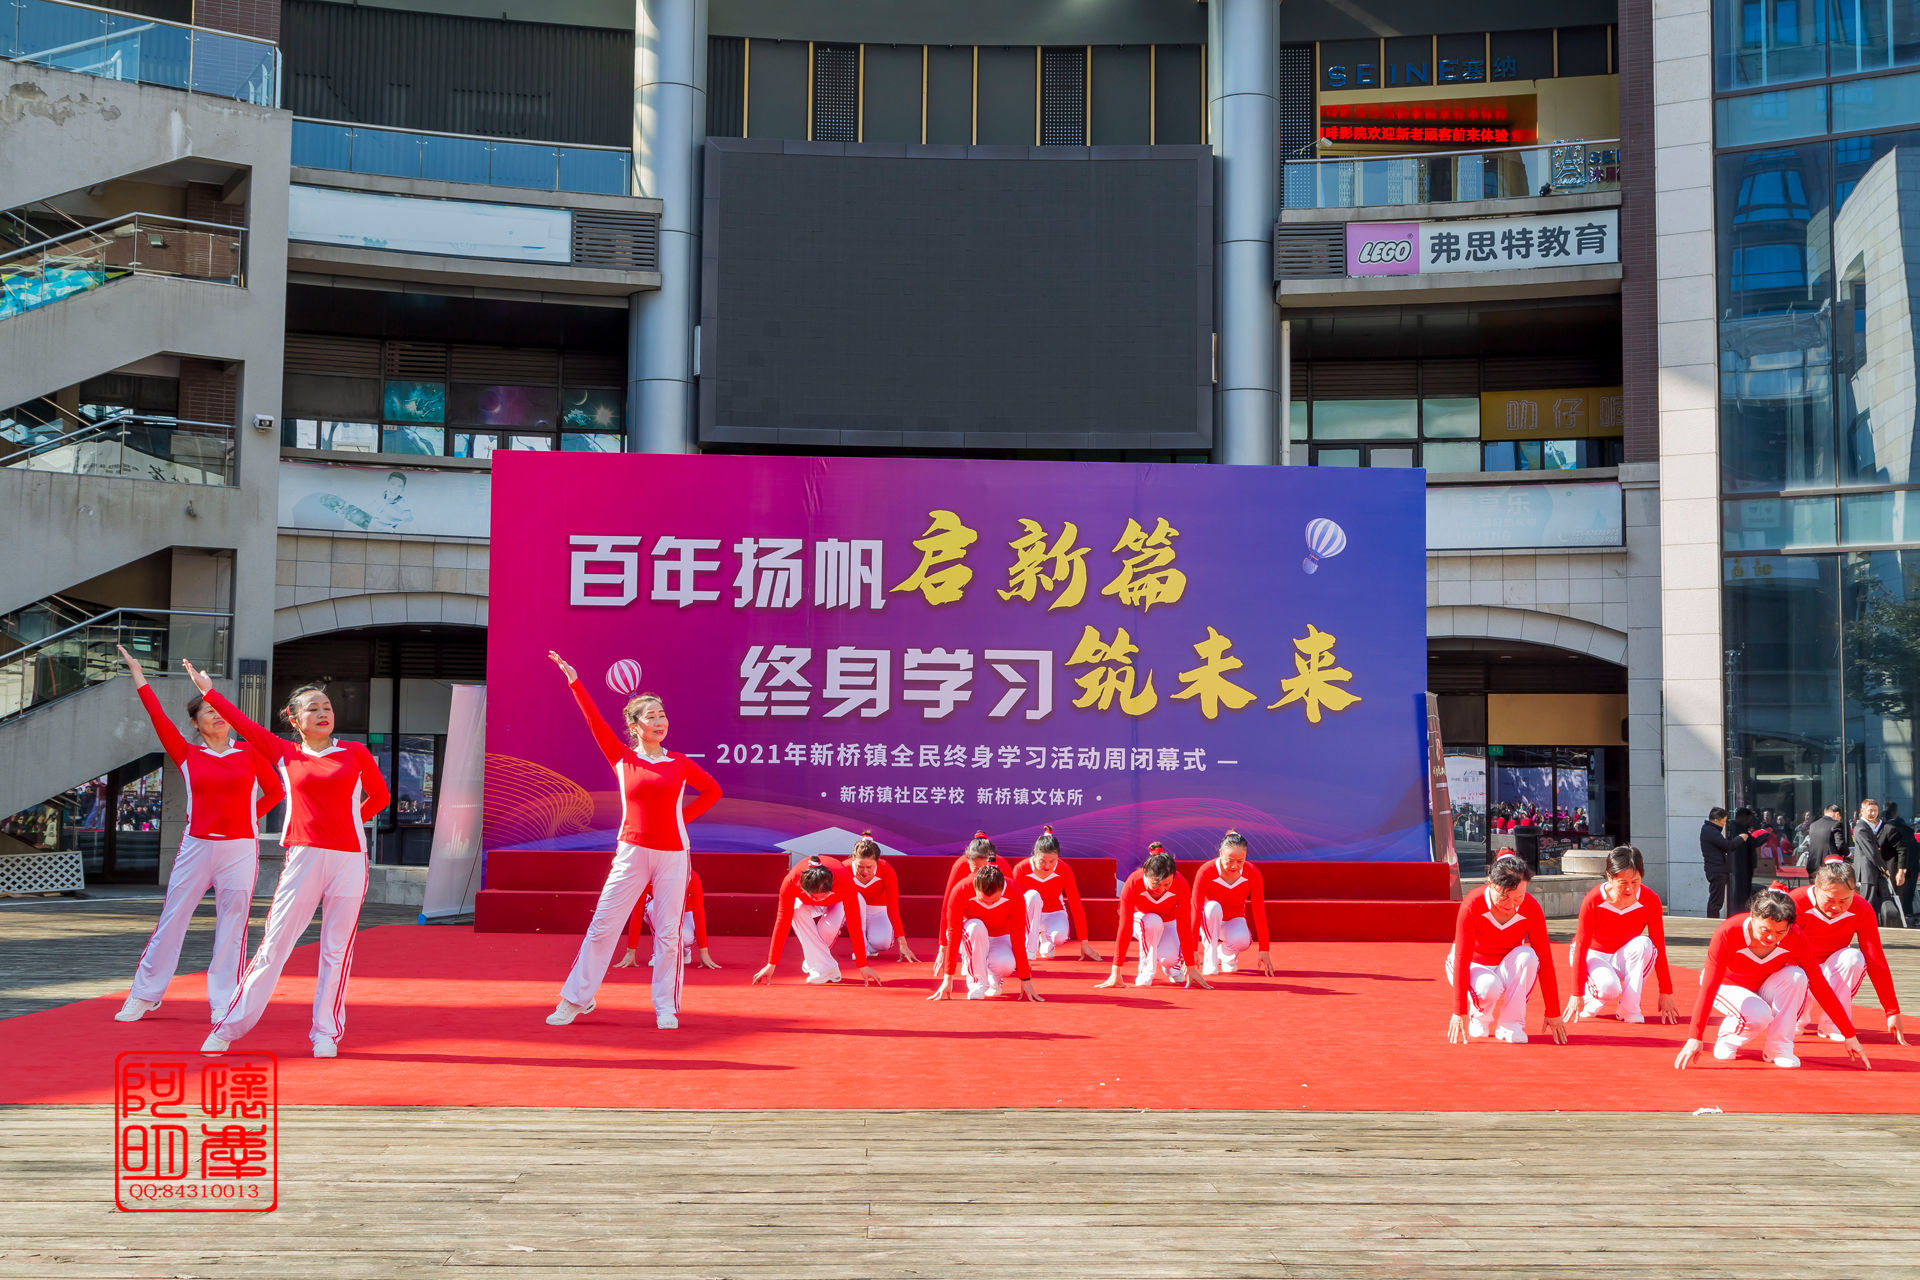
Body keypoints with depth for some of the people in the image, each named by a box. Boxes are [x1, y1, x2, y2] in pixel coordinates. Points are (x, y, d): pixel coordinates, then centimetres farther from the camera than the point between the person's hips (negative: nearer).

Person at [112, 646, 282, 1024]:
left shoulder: (250, 752, 5)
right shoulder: (187, 755, 5)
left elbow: (275, 790, 15)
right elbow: (158, 717, -3)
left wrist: (251, 816, 6)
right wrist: (138, 676, -4)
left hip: (240, 849, -1)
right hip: (196, 847, 1)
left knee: (232, 929, 0)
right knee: (171, 920, 3)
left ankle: (223, 1004, 7)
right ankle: (144, 996, 15)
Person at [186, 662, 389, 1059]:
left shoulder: (355, 753, 8)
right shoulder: (285, 754, 9)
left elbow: (379, 796, 21)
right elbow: (242, 722, 14)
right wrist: (208, 689, 20)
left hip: (349, 861, 0)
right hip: (303, 858, 0)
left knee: (337, 951, 3)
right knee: (273, 946, -1)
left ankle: (326, 1033, 11)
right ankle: (228, 1028, 7)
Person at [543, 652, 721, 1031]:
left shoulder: (680, 763, 7)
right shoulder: (622, 758, 4)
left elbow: (712, 790, 19)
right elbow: (594, 721, -3)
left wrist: (683, 816, 8)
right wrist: (574, 682, -9)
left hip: (673, 855, 1)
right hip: (632, 853, -1)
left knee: (669, 934, 2)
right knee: (602, 927, -2)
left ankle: (666, 1009, 10)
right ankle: (576, 999, 8)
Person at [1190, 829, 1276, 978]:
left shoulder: (1252, 874, -18)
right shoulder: (1205, 872, -25)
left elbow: (1259, 912, -15)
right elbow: (1196, 910, -26)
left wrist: (1264, 950, -19)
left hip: (1234, 921, 1)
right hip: (1209, 923, -1)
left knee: (1242, 940, -34)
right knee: (1213, 907, -36)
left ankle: (1226, 954, 4)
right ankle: (1209, 962, -26)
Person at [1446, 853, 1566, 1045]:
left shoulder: (1531, 908, -19)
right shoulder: (1472, 905, -26)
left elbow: (1544, 959, -15)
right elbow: (1461, 960, -26)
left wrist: (1553, 1013, -18)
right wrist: (1460, 1013, -30)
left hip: (1508, 969, 3)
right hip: (1475, 966, -3)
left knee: (1527, 955, -31)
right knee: (1489, 987, -37)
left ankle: (1510, 1025, -20)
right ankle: (1479, 1019, -2)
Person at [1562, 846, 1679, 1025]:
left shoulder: (1650, 900, -18)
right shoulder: (1593, 900, -24)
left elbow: (1659, 947, -12)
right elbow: (1581, 947, -19)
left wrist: (1666, 993, -14)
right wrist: (1577, 995, -20)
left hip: (1624, 957, 3)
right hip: (1594, 955, -3)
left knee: (1643, 944, -32)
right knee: (1608, 987, -37)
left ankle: (1629, 1008, -19)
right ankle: (1590, 1000, 1)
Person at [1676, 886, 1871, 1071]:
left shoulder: (1796, 939, -24)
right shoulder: (1728, 934, -33)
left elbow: (1820, 987, -18)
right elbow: (1708, 987, -36)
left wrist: (1850, 1036, -19)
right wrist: (1694, 1039, -44)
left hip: (1765, 989, 3)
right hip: (1728, 986, -3)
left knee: (1796, 976, -29)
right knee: (1759, 1015, -35)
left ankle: (1778, 1048, -16)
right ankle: (1728, 1040, -1)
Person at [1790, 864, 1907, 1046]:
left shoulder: (1862, 910, -18)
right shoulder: (1796, 904, -27)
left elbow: (1876, 960, -16)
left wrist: (1892, 1012, -20)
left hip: (1832, 972, 3)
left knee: (1854, 957, -31)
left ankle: (1831, 1025, -17)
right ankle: (1799, 1015, 0)